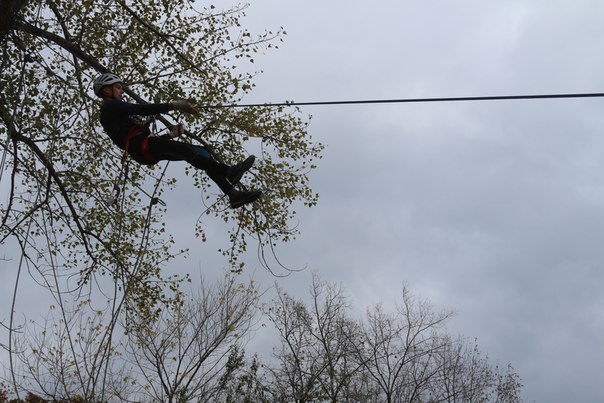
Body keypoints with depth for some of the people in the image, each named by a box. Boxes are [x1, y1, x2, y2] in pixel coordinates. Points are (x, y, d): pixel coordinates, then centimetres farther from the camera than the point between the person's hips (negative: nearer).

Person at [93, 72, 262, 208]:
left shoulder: (117, 110, 36)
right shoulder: (109, 106, 7)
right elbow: (142, 109, -8)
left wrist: (170, 134, 17)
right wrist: (172, 105, -12)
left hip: (149, 151, 9)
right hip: (141, 146, -9)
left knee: (202, 152, -2)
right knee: (185, 149, -33)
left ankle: (233, 193, -16)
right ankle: (228, 171, -55)